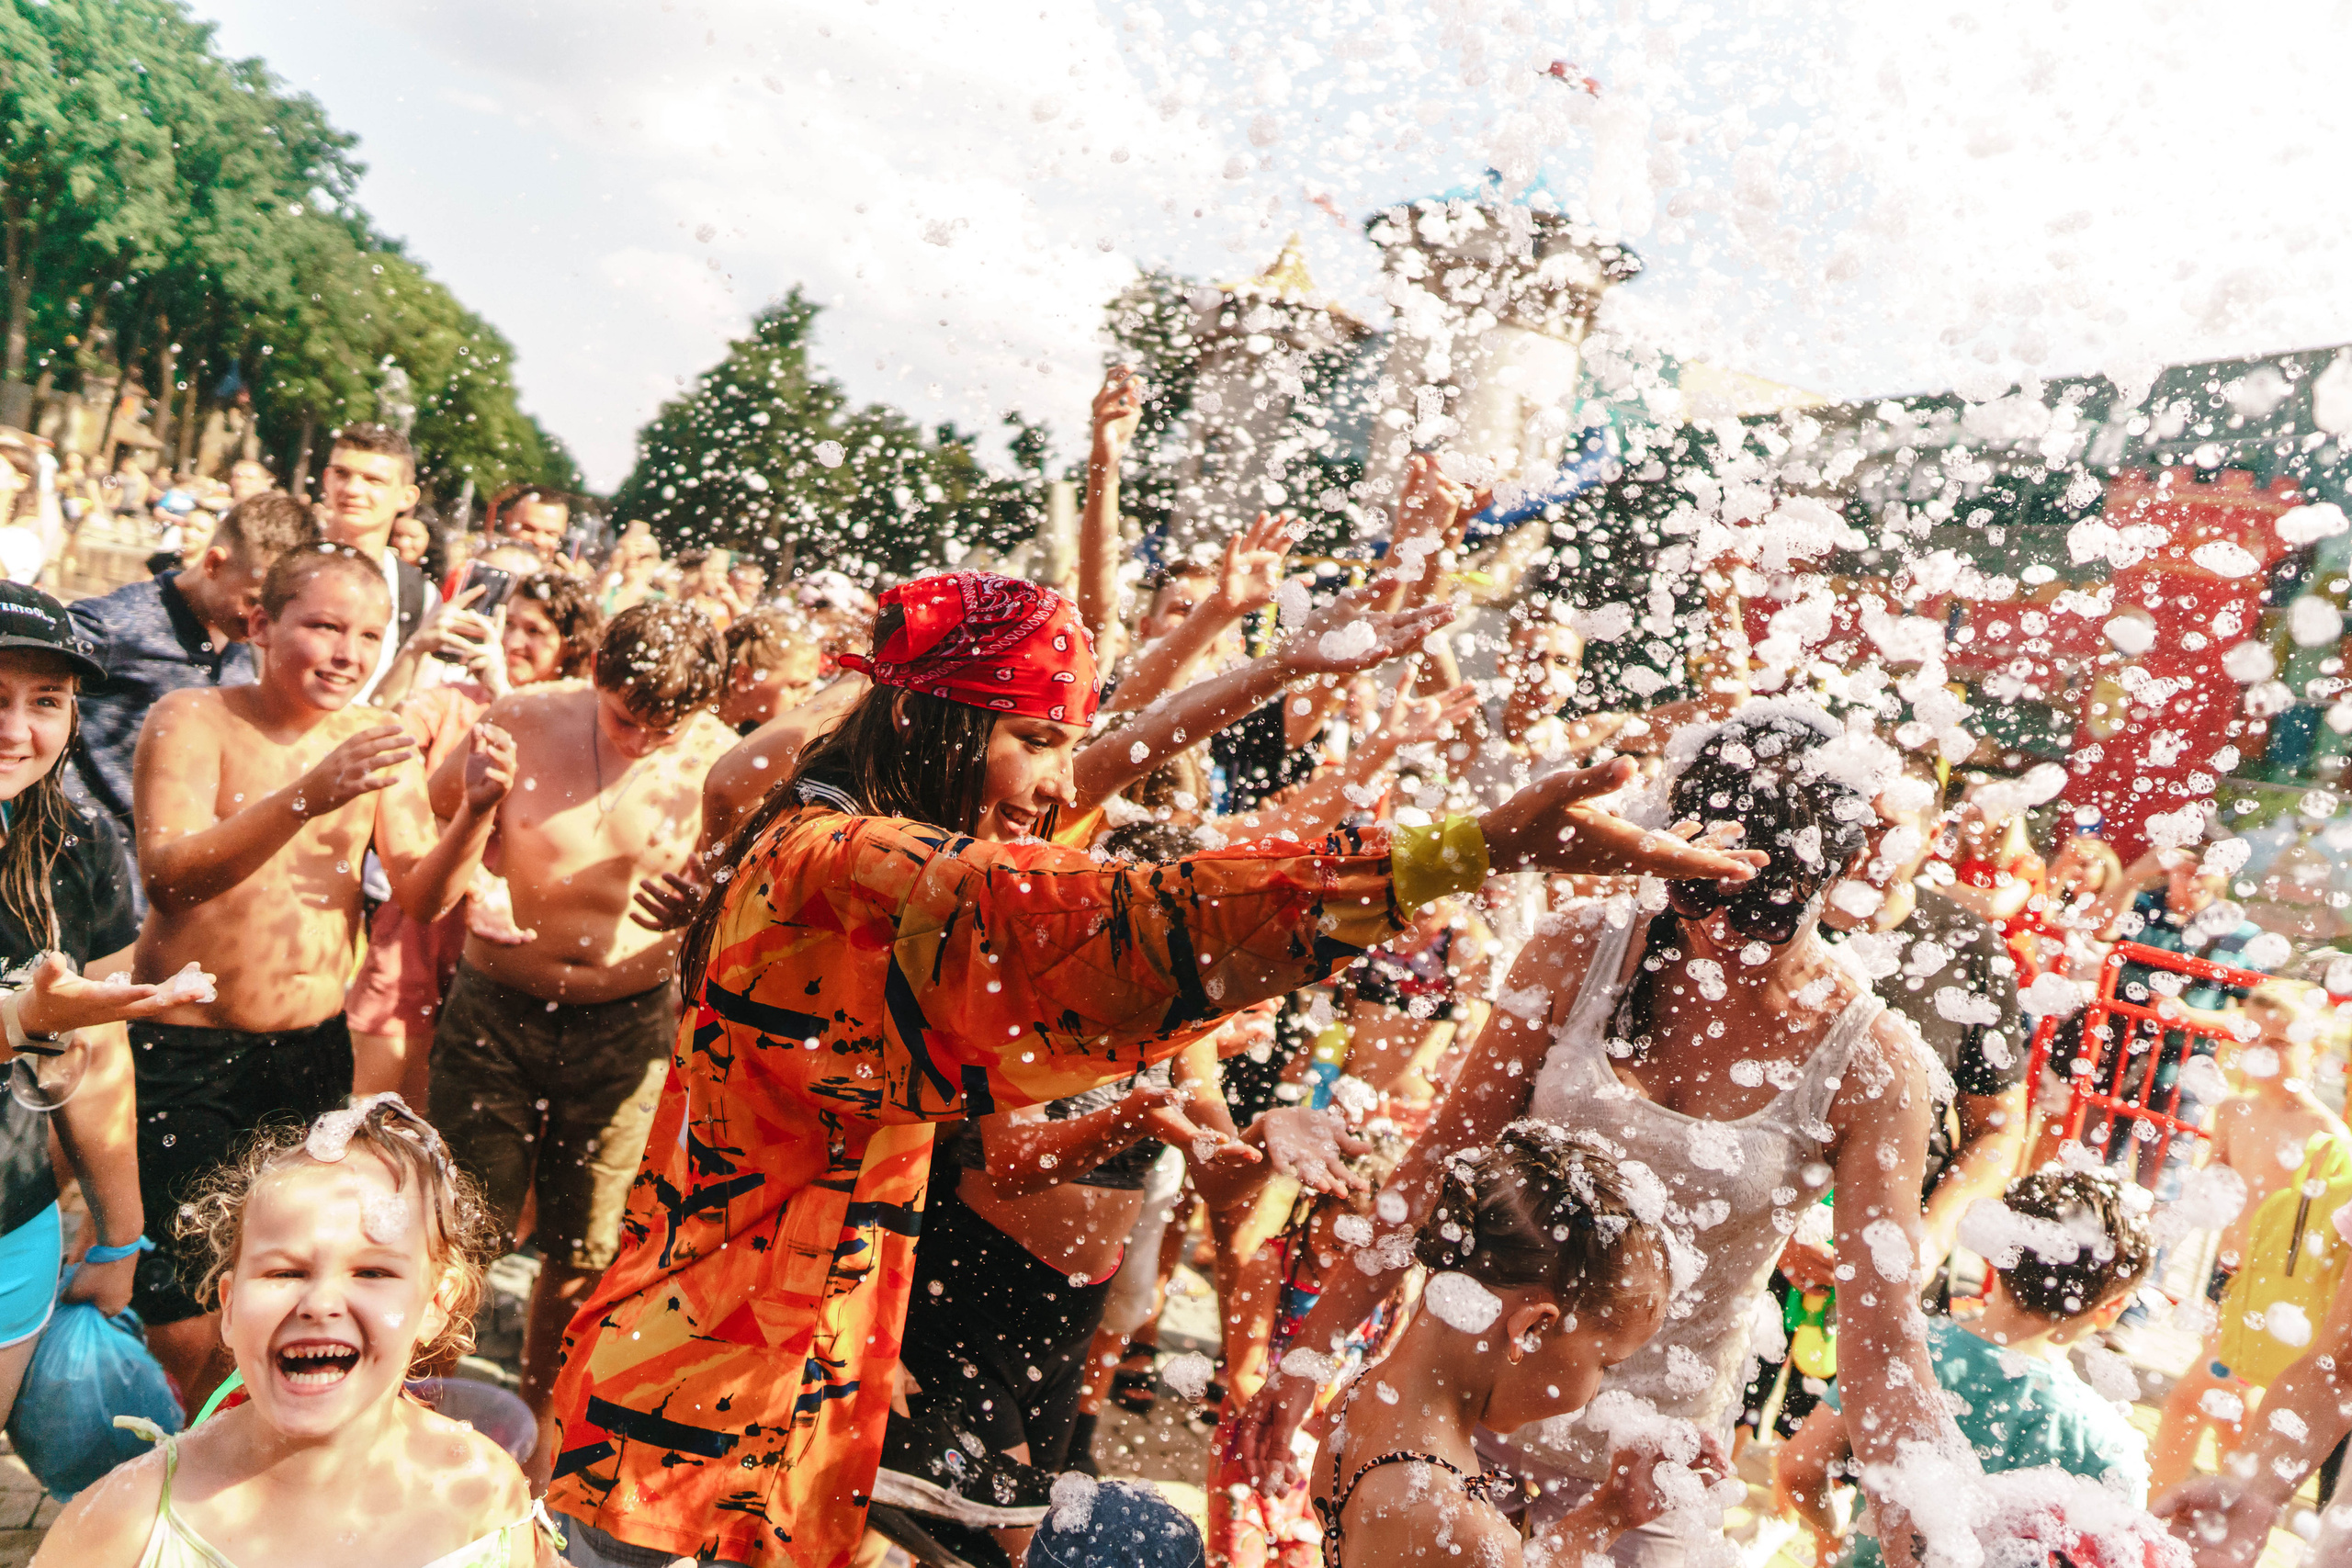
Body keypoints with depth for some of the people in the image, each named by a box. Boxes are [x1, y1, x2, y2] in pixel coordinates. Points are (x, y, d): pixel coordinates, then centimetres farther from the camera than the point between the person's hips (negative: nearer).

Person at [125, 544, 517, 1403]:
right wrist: (310, 796, -38)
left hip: (315, 1049, 4)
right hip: (185, 1050, -4)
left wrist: (477, 809, -24)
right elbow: (168, 874, -25)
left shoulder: (380, 743, 2)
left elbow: (423, 895, -5)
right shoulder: (192, 719, -10)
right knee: (182, 1333, -2)